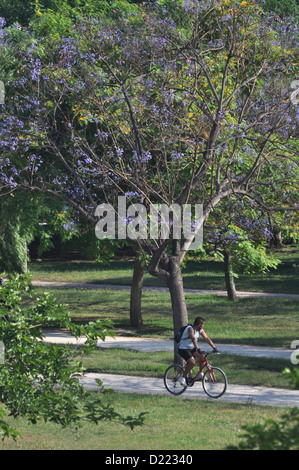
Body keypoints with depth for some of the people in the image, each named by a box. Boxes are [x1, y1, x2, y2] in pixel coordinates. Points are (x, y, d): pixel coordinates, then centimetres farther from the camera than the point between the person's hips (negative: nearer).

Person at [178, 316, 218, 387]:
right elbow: (193, 339, -40)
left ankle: (201, 373, 5)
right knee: (192, 363, -24)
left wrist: (214, 347, -11)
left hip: (191, 348, 8)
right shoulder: (190, 329, -26)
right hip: (183, 349, -8)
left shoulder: (200, 330, 0)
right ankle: (182, 378, -11)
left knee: (203, 356, -10)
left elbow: (207, 338, -2)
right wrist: (198, 349, -51)